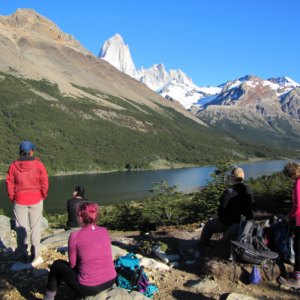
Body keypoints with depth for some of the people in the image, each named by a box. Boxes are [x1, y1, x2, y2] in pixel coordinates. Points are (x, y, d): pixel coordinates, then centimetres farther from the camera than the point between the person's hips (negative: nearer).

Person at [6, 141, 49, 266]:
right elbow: (44, 182, -6)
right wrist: (43, 195, 8)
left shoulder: (14, 165, -4)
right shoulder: (38, 165, -8)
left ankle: (22, 256, 20)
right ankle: (35, 256, 14)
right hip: (36, 200, -1)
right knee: (35, 228, 8)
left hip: (19, 201, 1)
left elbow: (9, 183, 0)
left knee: (20, 228, 12)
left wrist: (12, 197, 11)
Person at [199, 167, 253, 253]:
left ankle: (202, 246, 34)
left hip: (227, 224, -7)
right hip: (242, 222, 7)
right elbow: (248, 207, 7)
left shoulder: (229, 191, -27)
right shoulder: (249, 190, -4)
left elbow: (223, 210, -23)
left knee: (208, 225, 19)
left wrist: (216, 215, -3)